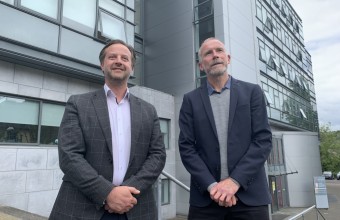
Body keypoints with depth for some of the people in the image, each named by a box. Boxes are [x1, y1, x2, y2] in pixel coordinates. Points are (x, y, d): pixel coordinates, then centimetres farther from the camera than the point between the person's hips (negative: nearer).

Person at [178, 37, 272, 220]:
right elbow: (186, 147, -1)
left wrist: (234, 181, -13)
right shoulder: (191, 100, 5)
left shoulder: (252, 92, 4)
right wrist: (211, 185, -12)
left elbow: (263, 139, -4)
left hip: (249, 195, 0)